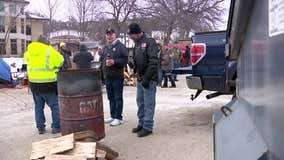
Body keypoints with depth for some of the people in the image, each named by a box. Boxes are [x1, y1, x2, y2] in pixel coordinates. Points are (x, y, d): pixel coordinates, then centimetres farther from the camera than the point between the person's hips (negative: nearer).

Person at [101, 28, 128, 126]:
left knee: (118, 98, -2)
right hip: (107, 76, 7)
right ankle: (113, 116, 24)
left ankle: (118, 118, 3)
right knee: (111, 98, 13)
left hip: (117, 76, -7)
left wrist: (114, 62, -20)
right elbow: (102, 59, 23)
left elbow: (125, 59, -10)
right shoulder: (105, 48, 17)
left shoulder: (120, 46, -3)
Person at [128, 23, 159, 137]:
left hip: (149, 79, -9)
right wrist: (133, 65, 5)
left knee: (148, 104, -2)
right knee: (140, 102, 15)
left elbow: (153, 62, -19)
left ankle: (147, 127, 6)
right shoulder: (137, 43, 15)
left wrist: (146, 78, -21)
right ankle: (141, 124, 26)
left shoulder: (149, 42, -12)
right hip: (140, 79, 9)